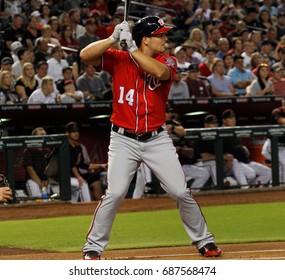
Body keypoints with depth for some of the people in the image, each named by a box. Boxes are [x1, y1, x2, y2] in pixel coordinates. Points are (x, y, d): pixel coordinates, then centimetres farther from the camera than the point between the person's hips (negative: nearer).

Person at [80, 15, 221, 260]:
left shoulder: (167, 62, -1)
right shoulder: (118, 59, -2)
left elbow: (160, 72, -25)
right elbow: (85, 55, -14)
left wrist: (132, 48, -24)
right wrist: (114, 39, -24)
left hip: (157, 139, 2)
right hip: (124, 140, -2)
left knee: (181, 192, 1)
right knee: (115, 193, -13)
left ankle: (203, 240, 19)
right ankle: (93, 247, 0)